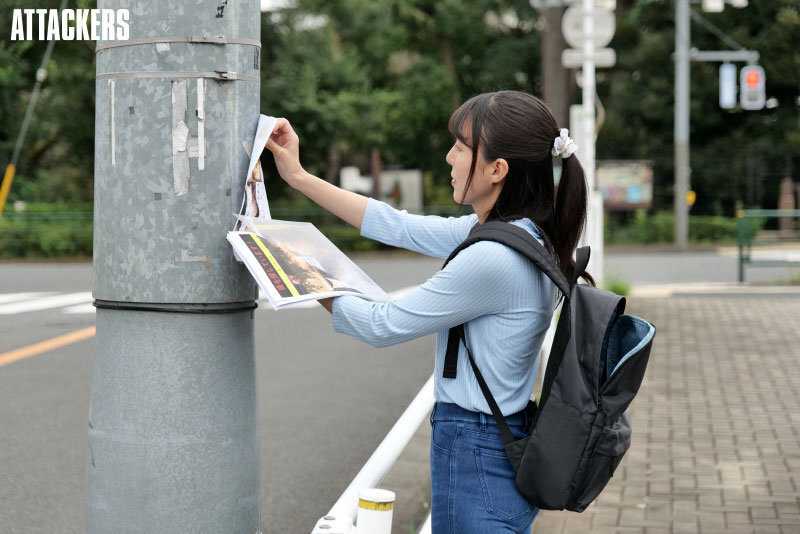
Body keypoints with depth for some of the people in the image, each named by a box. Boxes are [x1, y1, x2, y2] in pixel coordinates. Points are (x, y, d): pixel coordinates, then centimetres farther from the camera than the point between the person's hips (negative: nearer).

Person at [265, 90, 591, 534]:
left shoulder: (492, 260, -25)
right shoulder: (521, 233, 4)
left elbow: (382, 326, -15)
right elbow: (399, 227, 12)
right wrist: (300, 177, 14)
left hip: (475, 457, -9)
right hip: (505, 436, 9)